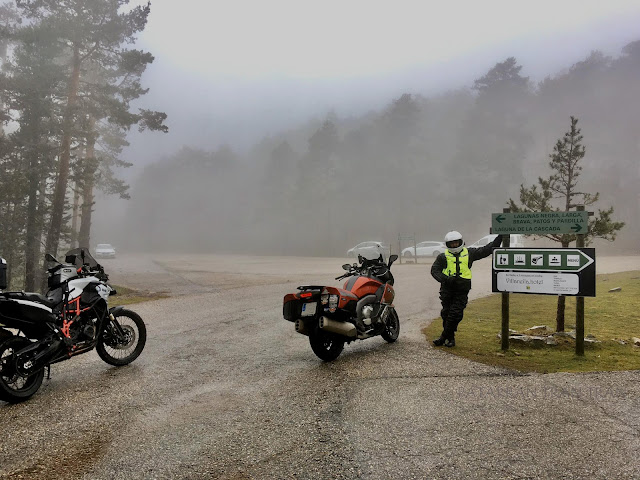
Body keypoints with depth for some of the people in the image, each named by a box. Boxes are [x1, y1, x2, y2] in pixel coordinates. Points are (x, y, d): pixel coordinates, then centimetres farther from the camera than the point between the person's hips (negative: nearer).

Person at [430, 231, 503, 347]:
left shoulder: (469, 253, 10)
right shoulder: (443, 257, 6)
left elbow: (487, 249, 14)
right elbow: (435, 270, 2)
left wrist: (500, 237, 11)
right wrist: (445, 279, -15)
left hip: (462, 290, 0)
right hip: (447, 288, 0)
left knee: (455, 314, -7)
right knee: (446, 313, 0)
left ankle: (444, 337, 5)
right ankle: (450, 338, 16)